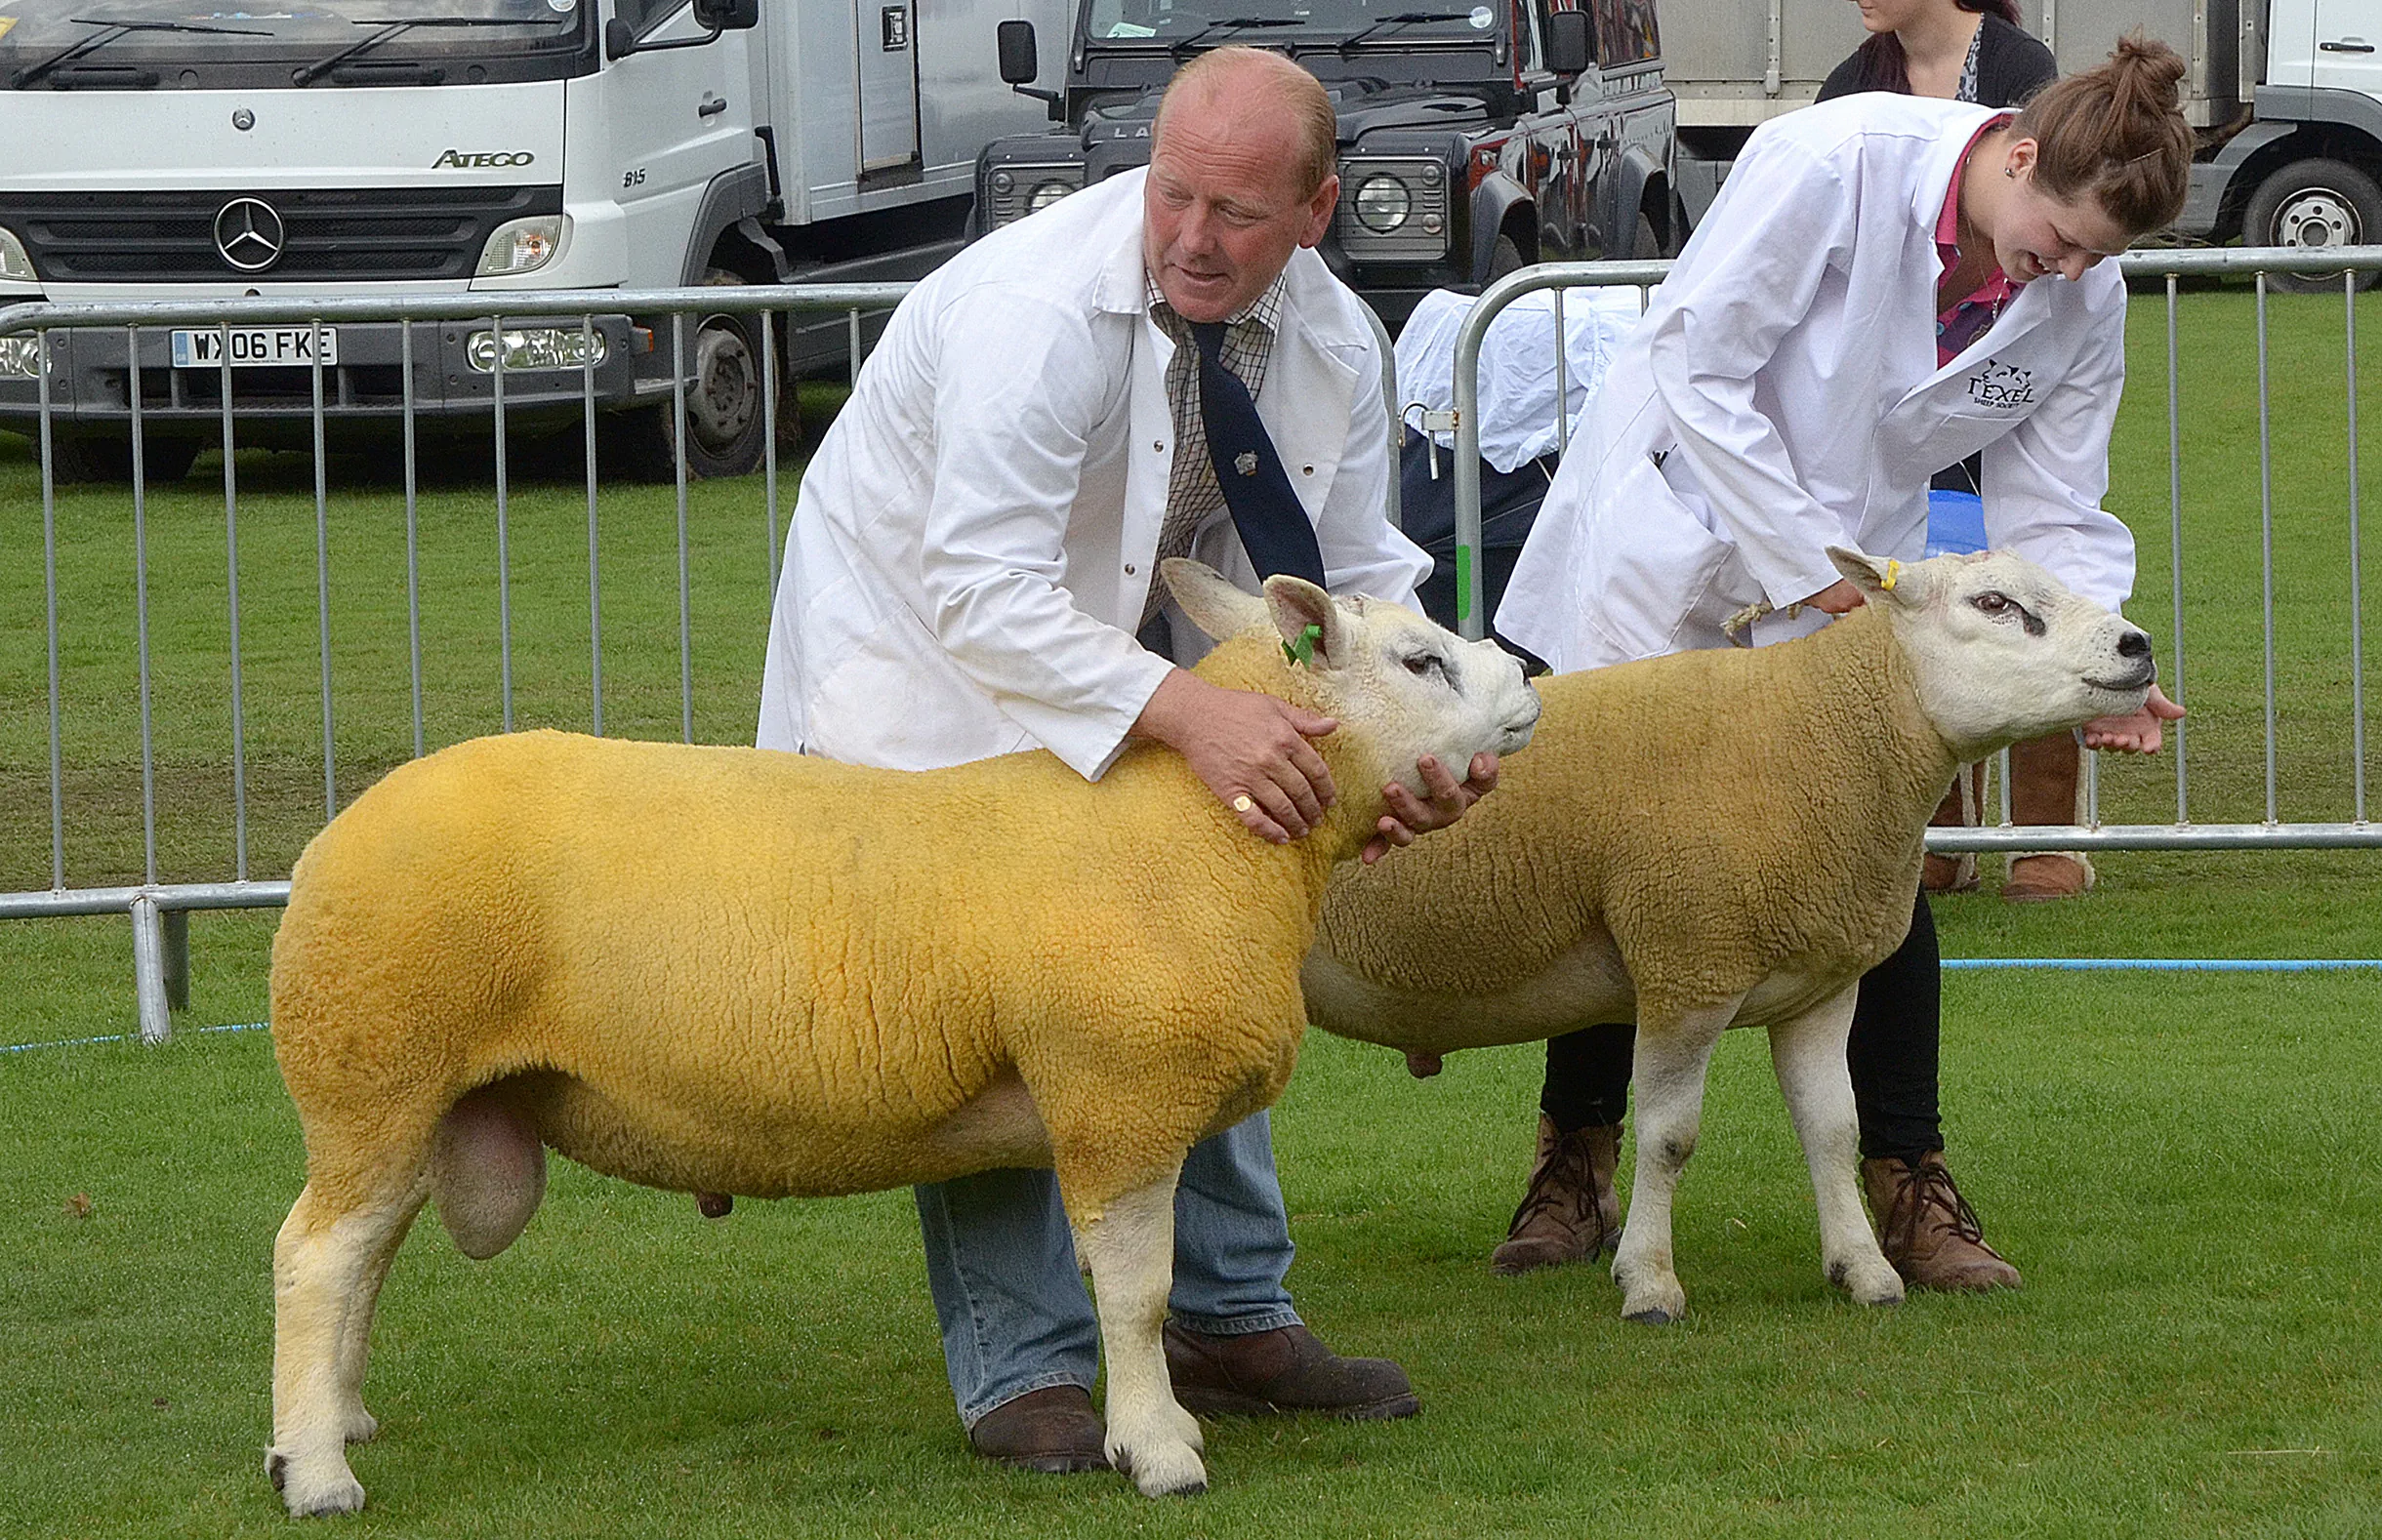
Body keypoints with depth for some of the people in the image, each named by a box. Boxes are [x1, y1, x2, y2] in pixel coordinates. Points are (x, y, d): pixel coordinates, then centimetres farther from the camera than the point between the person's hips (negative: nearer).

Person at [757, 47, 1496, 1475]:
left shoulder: (1334, 343, -12)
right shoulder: (1035, 310, -35)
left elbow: (1358, 582, -4)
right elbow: (982, 593, -40)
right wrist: (1188, 711, -51)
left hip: (1134, 648, 7)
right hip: (920, 646, -7)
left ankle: (1231, 1319, 20)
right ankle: (1025, 1370, -10)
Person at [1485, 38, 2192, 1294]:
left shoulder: (2084, 300, -10)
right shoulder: (1836, 163, -27)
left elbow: (2049, 511, -5)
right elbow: (1697, 368, -23)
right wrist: (1809, 562, -23)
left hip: (1850, 563, 4)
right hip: (1676, 521, -4)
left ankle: (1907, 1187, 3)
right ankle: (1574, 1169, 16)